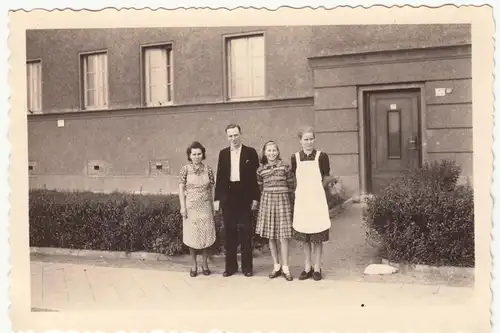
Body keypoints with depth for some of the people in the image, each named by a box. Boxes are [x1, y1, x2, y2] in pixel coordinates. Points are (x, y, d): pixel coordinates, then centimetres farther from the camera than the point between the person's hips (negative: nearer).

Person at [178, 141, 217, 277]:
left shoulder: (208, 169, 2)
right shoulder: (185, 169, -3)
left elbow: (211, 188, 5)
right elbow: (181, 189, -3)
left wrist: (212, 206, 5)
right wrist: (183, 206, -9)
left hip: (205, 206, 1)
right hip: (191, 206, -1)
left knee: (206, 234, 4)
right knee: (192, 235, 5)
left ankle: (205, 264, 18)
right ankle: (194, 265, 17)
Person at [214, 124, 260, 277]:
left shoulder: (250, 152, 1)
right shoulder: (223, 153, 9)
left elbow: (256, 176, 0)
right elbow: (220, 176, 8)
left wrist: (255, 197, -6)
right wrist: (217, 198, 4)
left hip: (245, 197, -2)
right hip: (228, 196, 3)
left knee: (245, 232, 3)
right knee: (229, 232, 7)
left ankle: (247, 266, 12)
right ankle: (230, 266, 16)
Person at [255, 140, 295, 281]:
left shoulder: (285, 166, -3)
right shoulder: (261, 170, 2)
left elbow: (291, 185, 4)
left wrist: (281, 193, 6)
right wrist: (268, 196, 8)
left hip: (282, 201, -2)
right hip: (267, 201, 2)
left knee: (283, 236, -2)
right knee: (271, 236, 7)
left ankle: (285, 268, 7)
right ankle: (276, 266, 18)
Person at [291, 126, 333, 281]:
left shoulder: (321, 156, -3)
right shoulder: (295, 158, 3)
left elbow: (326, 178, 5)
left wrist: (315, 186, -5)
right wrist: (305, 188, 5)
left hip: (317, 198, -2)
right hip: (301, 199, 2)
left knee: (318, 235, 2)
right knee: (304, 236, 9)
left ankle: (317, 267, 14)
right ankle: (307, 267, 21)